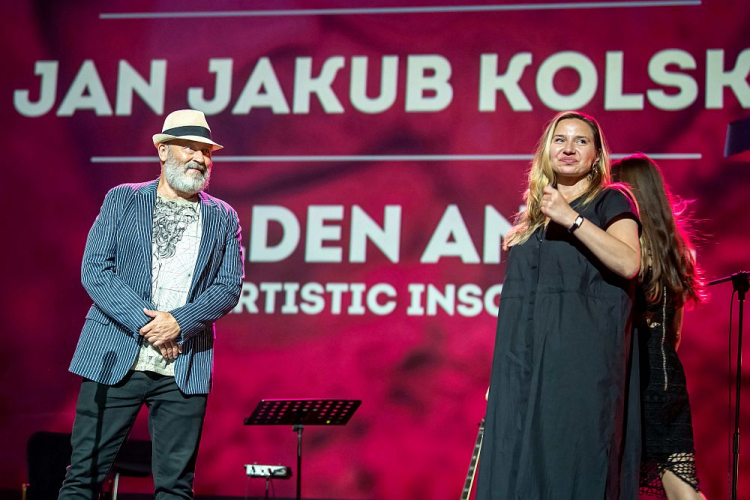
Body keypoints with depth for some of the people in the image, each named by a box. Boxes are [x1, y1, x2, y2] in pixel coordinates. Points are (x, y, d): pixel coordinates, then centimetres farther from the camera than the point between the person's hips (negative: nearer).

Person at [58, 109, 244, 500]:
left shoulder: (223, 218, 13)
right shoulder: (122, 200, 8)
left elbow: (229, 286, 3)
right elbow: (94, 270, -2)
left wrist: (178, 322, -14)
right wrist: (146, 324, -12)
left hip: (185, 368, 2)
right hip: (115, 360, -1)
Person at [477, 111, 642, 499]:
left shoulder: (610, 201, 5)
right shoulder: (533, 216, 20)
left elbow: (628, 263, -14)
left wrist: (571, 219, -18)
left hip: (580, 358, -6)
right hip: (524, 361, 6)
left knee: (571, 461, -9)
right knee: (516, 463, 1)